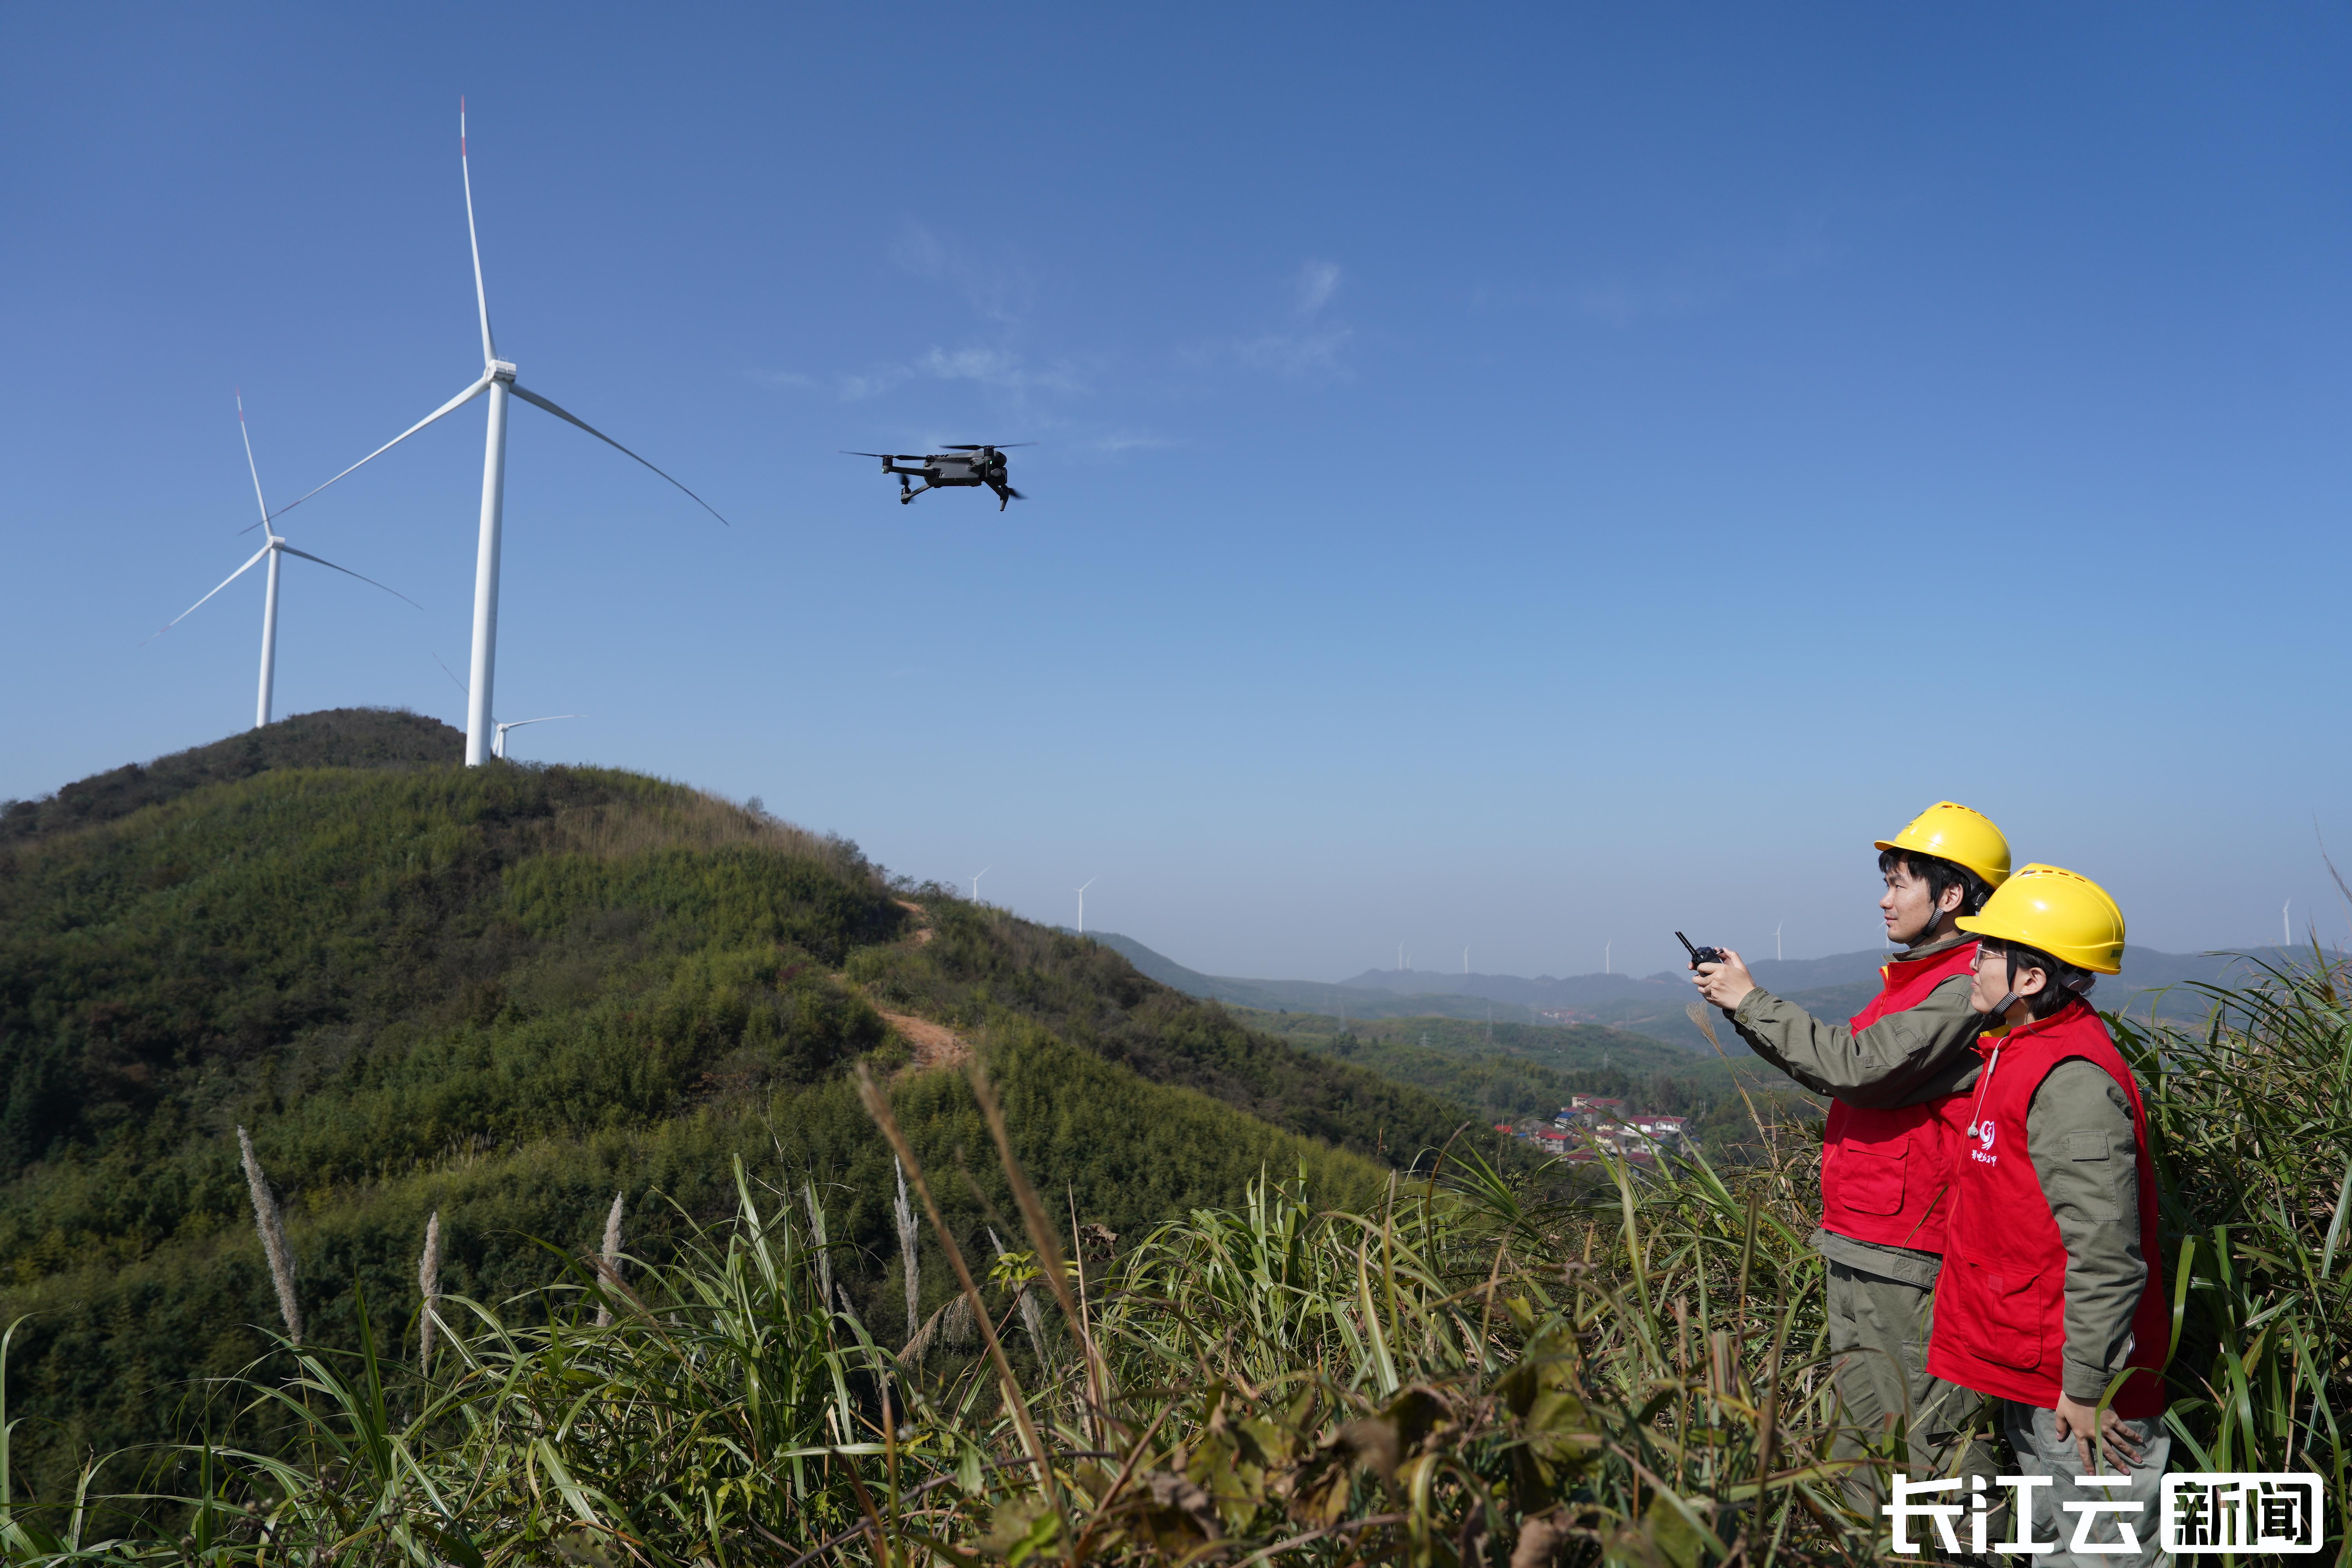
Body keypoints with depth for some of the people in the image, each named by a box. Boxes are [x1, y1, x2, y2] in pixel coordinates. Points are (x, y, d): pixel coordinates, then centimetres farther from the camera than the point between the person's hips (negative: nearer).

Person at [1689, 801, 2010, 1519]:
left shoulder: (1970, 988, -16)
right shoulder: (1916, 977, 16)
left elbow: (1855, 1066, -25)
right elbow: (1836, 1068, 16)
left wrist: (1753, 1000, -17)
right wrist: (1744, 1010, 5)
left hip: (1909, 1257, -10)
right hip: (1855, 1245, 10)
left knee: (1931, 1434, -2)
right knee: (1864, 1422, 18)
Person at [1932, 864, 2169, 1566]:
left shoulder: (2071, 1082, -24)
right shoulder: (2021, 1054, 9)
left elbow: (2106, 1253, -27)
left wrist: (2087, 1388, -22)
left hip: (2075, 1383, -10)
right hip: (2029, 1375, 10)